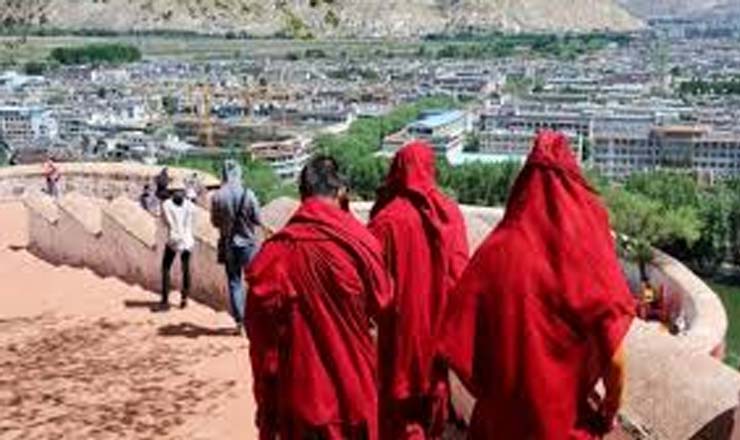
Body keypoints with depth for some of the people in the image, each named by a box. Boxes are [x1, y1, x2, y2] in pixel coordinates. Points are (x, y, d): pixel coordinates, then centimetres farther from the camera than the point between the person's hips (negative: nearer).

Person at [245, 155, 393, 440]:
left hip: (300, 386, 1)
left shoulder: (276, 251, -12)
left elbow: (262, 334, -6)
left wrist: (266, 402, 4)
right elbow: (381, 303, 1)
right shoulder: (359, 242, -14)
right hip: (352, 383, -1)